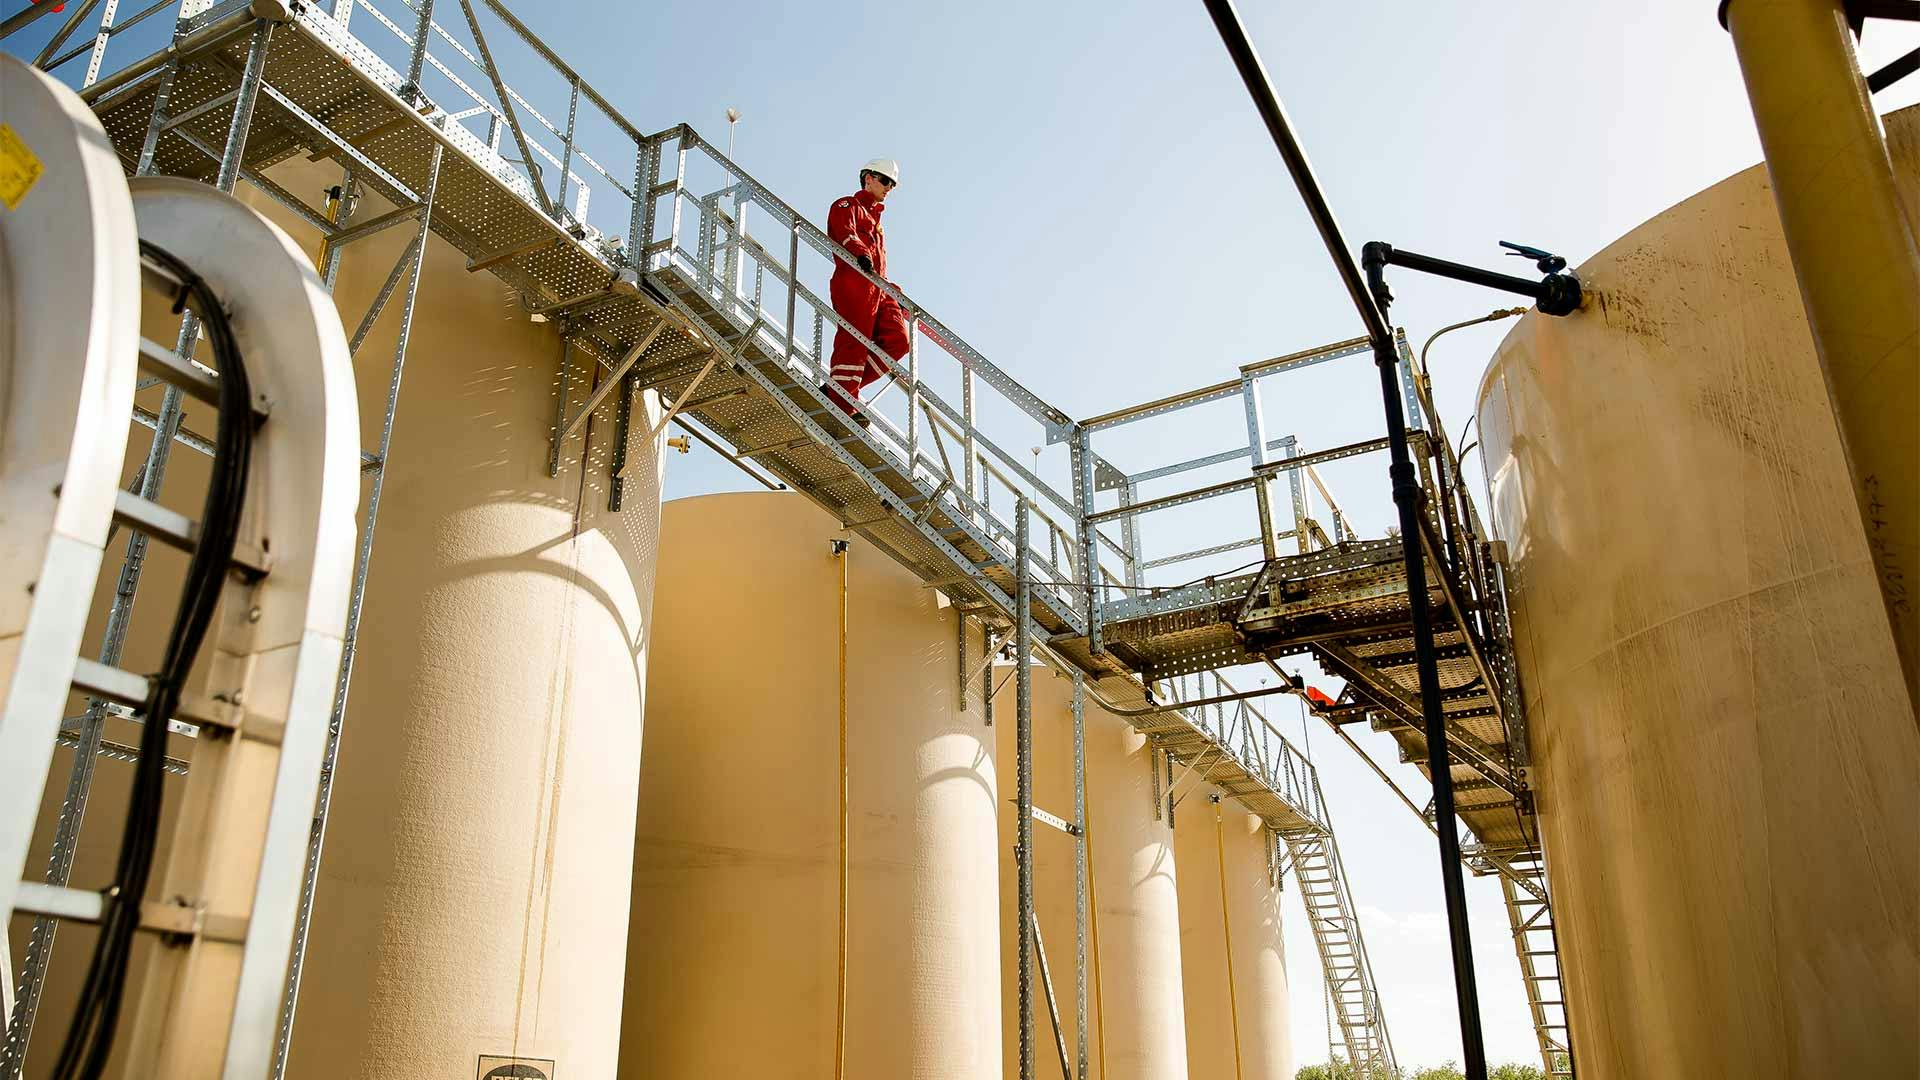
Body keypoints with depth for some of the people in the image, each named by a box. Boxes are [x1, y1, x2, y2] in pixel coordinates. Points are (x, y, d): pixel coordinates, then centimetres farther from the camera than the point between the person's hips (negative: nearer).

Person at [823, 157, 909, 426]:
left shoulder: (875, 218, 36)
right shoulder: (847, 206, 10)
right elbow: (844, 232, -13)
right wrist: (861, 253, -33)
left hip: (877, 286, 8)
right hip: (853, 280, -8)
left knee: (897, 340, -8)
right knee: (855, 339, -15)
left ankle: (838, 388, -6)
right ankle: (842, 403, -16)